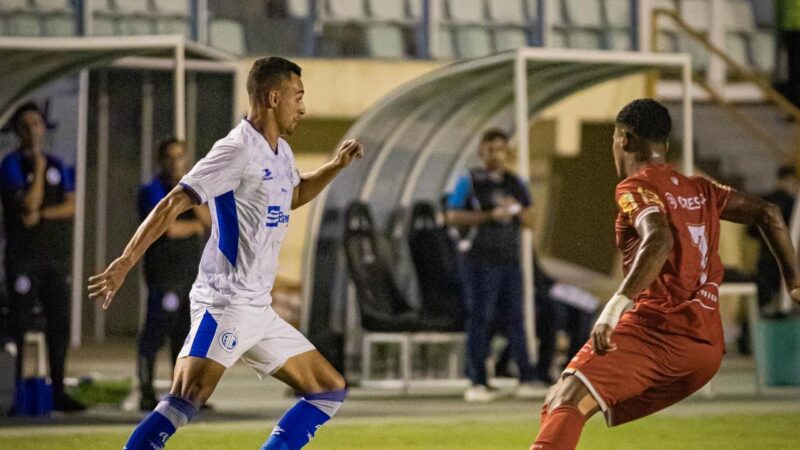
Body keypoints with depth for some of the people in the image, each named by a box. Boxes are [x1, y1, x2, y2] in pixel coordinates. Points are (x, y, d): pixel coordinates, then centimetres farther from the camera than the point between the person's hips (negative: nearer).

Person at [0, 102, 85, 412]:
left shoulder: (56, 165, 14)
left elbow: (70, 206, 4)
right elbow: (29, 204, -14)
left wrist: (42, 214, -10)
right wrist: (38, 168, -9)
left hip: (57, 255, 5)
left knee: (59, 325, 5)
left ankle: (57, 391, 10)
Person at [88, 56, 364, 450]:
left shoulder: (281, 152, 15)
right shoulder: (238, 149, -13)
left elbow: (294, 194, 38)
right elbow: (173, 203, -18)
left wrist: (336, 165, 21)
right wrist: (124, 263, -26)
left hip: (259, 311, 10)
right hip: (224, 304, -9)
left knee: (330, 391, 11)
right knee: (186, 401, -25)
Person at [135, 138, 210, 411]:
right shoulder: (152, 191, -2)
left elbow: (208, 220, 4)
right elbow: (168, 228, -14)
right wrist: (195, 225, 2)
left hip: (191, 273, 6)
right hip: (164, 274, -6)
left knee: (186, 335, 6)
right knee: (155, 333, -8)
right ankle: (146, 394, -6)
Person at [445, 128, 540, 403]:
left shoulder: (515, 184, 14)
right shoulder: (469, 182, 0)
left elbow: (530, 220, 17)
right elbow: (453, 217, -8)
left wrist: (518, 210, -6)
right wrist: (489, 216, -16)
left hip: (510, 261, 4)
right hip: (481, 262, -4)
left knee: (514, 318, 4)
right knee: (480, 319, -4)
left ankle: (526, 379, 5)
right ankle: (478, 382, -3)